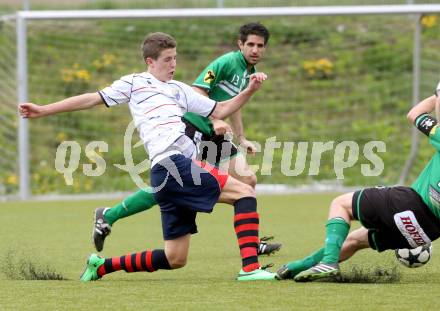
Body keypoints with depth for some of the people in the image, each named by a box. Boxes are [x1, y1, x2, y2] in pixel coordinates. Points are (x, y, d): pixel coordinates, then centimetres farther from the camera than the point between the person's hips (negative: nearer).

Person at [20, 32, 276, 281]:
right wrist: (43, 110, 12)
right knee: (244, 192, -17)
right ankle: (250, 268, -28)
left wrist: (249, 91, 13)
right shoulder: (134, 83, 12)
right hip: (171, 165, -8)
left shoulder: (179, 90, 28)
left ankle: (101, 266, 22)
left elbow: (219, 110, 27)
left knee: (175, 259, 8)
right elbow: (93, 99, 14)